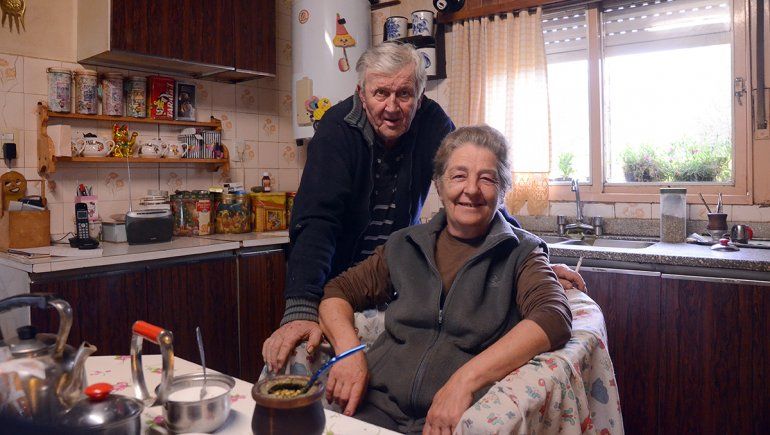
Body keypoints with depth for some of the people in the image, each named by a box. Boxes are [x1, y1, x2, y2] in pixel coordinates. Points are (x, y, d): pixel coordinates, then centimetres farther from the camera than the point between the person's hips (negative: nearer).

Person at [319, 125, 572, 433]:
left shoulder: (521, 254, 4)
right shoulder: (404, 245, 13)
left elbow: (555, 318, -14)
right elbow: (338, 292, 15)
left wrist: (465, 379, -24)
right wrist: (349, 352, -6)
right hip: (378, 406, 3)